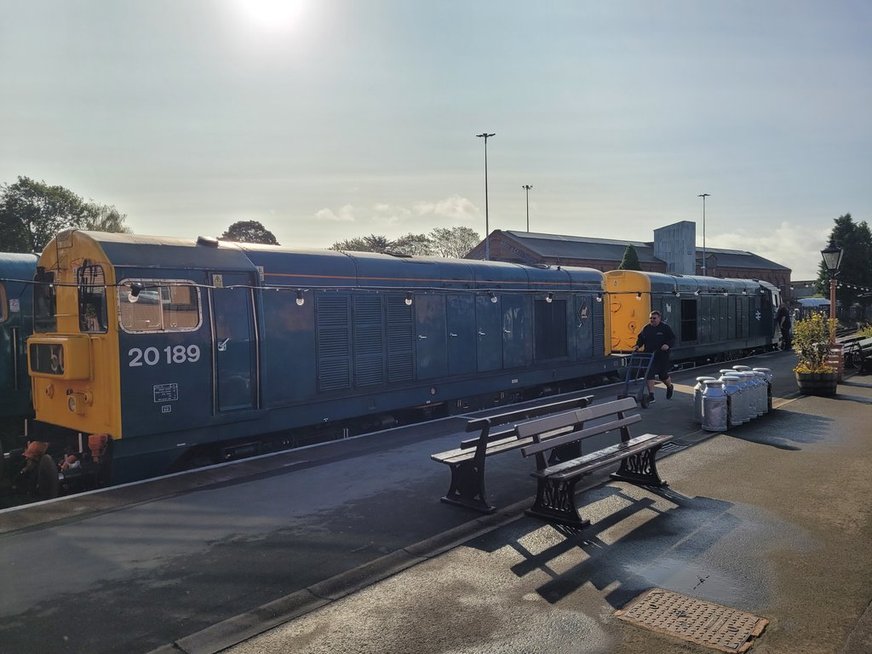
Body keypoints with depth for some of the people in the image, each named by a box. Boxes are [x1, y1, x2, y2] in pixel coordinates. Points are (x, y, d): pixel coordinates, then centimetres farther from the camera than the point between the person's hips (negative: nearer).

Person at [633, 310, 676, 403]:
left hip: (662, 356, -3)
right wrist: (637, 345, -3)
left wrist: (668, 345, -23)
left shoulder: (665, 328, -4)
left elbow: (672, 338, -5)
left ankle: (670, 387, 43)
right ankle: (651, 396, -4)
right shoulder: (646, 328, 7)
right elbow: (640, 338, 15)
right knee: (649, 375, -7)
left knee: (663, 375, 9)